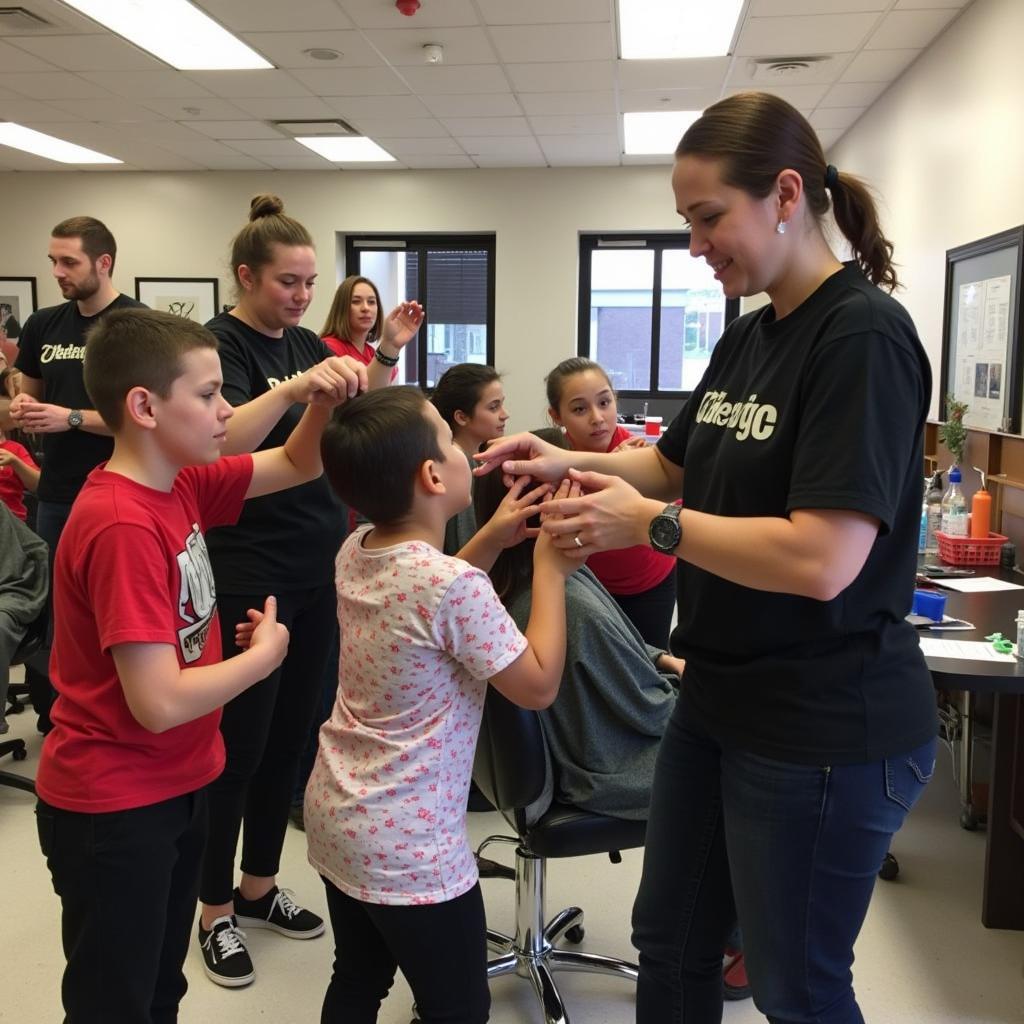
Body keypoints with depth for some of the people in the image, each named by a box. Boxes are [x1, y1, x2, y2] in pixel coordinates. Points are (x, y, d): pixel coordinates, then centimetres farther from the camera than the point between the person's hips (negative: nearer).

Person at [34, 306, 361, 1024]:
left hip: (176, 783, 8)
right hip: (114, 807, -8)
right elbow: (158, 703, -30)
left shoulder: (181, 482, -2)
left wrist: (326, 401, -13)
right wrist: (264, 654, -14)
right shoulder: (123, 527, -28)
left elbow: (299, 465, 8)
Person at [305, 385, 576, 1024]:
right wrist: (551, 569, -10)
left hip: (335, 819, 8)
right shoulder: (456, 585, -26)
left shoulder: (354, 553, -3)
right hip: (409, 849, -7)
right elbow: (539, 686, -16)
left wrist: (493, 541, 6)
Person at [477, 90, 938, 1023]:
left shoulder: (865, 336, -20)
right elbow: (678, 465, 18)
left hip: (827, 730, -9)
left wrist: (649, 524, -19)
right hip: (720, 701, 9)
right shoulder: (747, 337, 7)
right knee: (669, 942, 23)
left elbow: (822, 561, -28)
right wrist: (569, 463, 1)